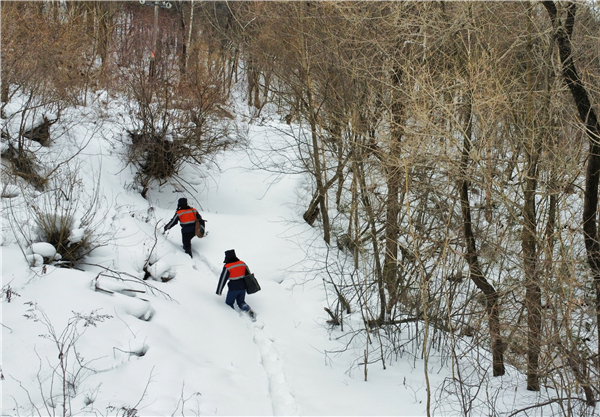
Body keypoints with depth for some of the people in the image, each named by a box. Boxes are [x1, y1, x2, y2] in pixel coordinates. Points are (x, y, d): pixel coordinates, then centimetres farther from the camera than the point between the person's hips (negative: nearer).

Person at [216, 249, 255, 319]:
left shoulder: (227, 267, -15)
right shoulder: (242, 264, 2)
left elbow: (222, 279, -12)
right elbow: (248, 274, 12)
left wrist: (218, 291, -4)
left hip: (233, 288, -5)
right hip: (242, 287, 5)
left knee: (229, 303, 13)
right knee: (241, 302, 21)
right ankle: (248, 310, -7)